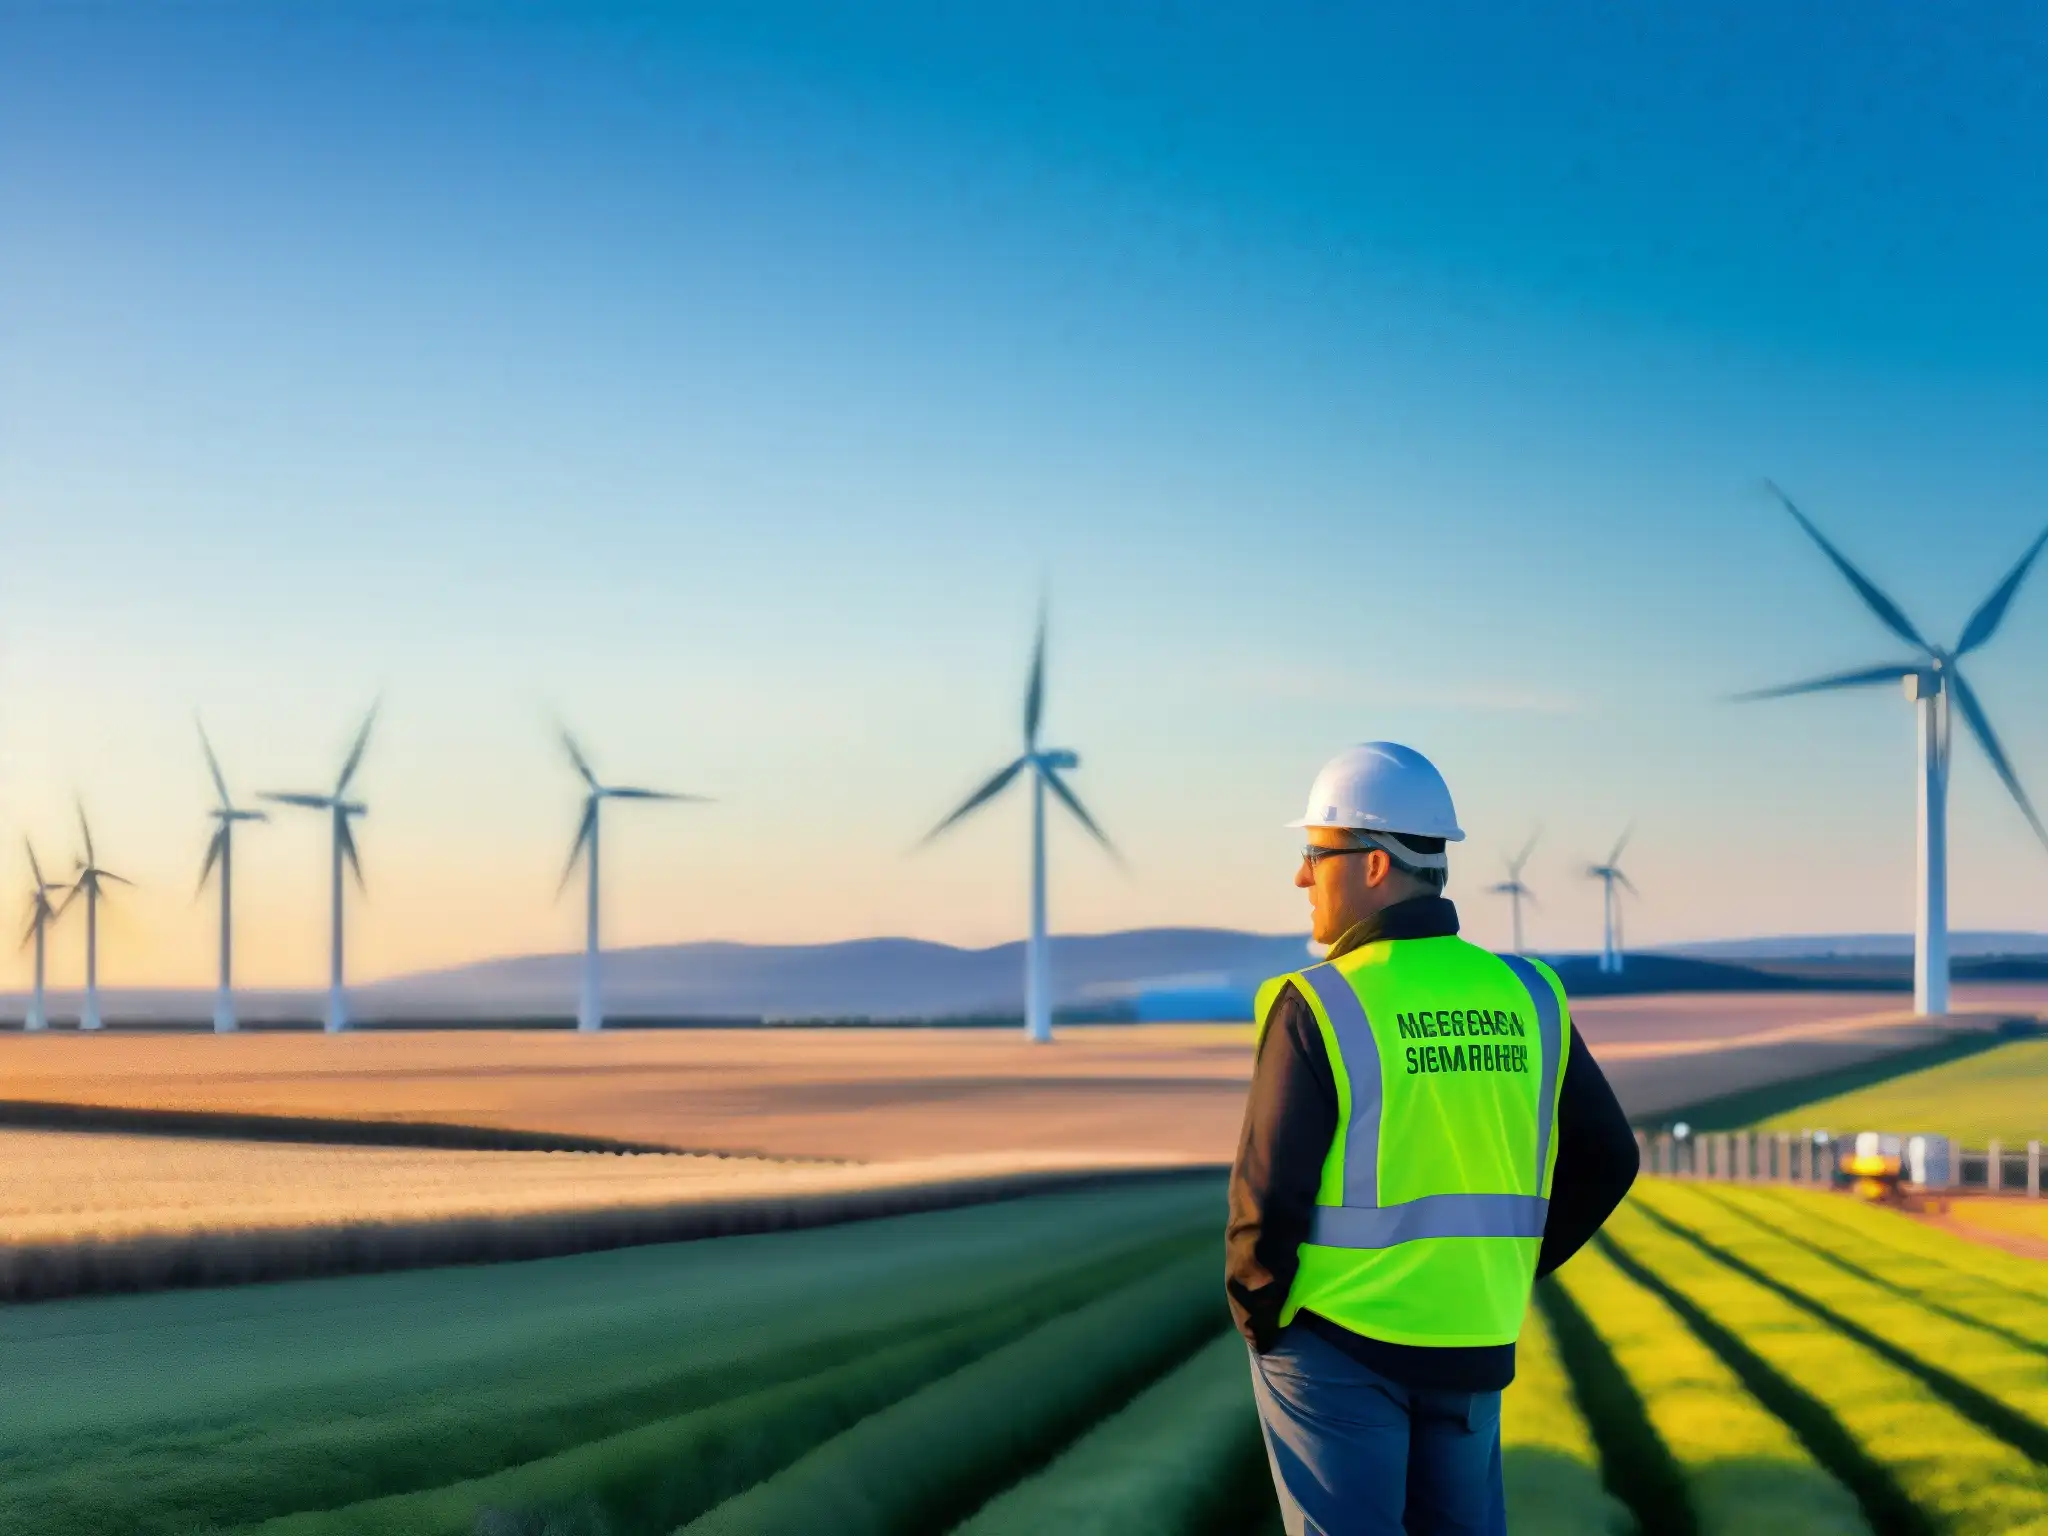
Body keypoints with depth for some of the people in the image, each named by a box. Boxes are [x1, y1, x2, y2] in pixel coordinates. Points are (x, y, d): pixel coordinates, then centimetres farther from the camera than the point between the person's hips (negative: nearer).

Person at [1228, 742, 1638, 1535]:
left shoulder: (1317, 1008, -14)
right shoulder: (1525, 998, 2)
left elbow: (1268, 1189, -15)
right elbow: (1605, 1160, 8)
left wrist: (1256, 1314, 1)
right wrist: (1502, 1272, 14)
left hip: (1335, 1342, -5)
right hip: (1474, 1346, 5)